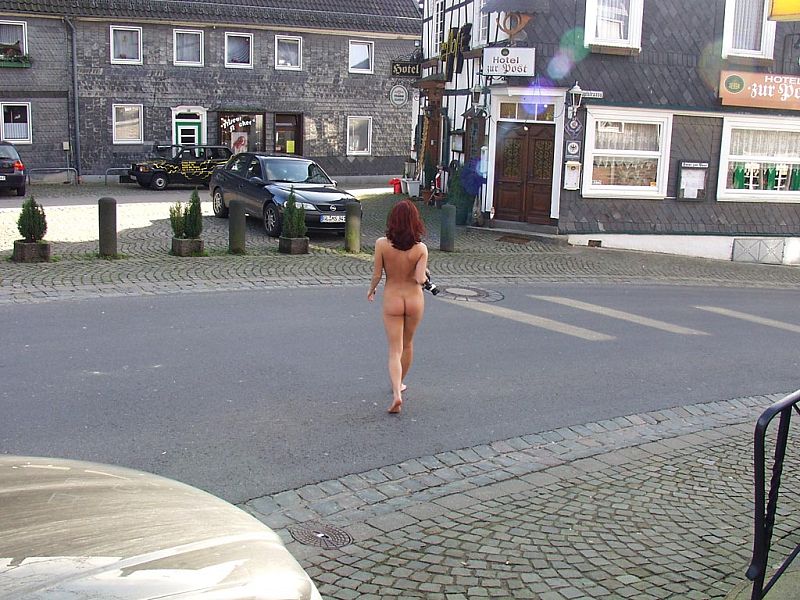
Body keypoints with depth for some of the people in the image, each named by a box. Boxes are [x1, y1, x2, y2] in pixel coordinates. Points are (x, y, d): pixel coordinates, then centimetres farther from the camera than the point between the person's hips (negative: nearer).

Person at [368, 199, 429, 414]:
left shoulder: (382, 244, -14)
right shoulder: (421, 248, -13)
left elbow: (377, 274, -9)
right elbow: (420, 279, -19)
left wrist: (371, 289, 11)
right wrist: (425, 275, 3)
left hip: (391, 298, -1)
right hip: (414, 298, 1)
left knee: (395, 350, 3)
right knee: (407, 344, 22)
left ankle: (397, 393, -14)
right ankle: (399, 384, 39)